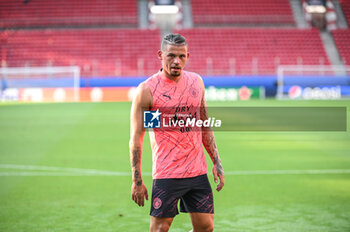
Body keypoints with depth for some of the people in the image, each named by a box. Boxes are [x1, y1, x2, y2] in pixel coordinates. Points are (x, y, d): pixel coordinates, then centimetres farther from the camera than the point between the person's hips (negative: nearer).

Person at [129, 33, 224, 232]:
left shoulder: (196, 82, 9)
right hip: (166, 174, -5)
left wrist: (217, 162, 12)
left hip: (198, 171, 5)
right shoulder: (147, 90, -8)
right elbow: (136, 138, -6)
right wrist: (137, 181, -9)